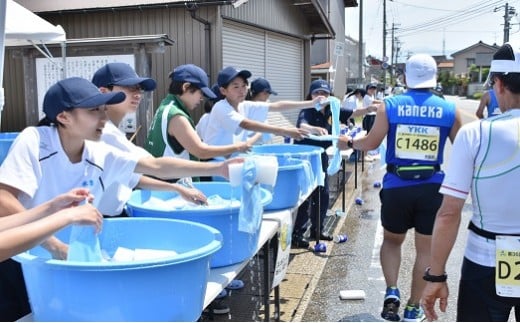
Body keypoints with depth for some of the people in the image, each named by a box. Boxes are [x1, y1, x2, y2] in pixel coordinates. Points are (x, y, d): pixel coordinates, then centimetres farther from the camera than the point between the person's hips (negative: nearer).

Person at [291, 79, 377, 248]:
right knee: (305, 197, -7)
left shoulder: (332, 111, -1)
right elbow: (302, 126, -39)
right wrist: (316, 129, -61)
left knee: (322, 195, 14)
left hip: (321, 157, 7)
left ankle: (317, 229, 29)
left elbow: (353, 113, 2)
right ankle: (297, 235, 1)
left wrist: (370, 108, -16)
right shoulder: (307, 112, -19)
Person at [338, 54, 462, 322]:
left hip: (396, 186, 0)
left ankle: (392, 292, 5)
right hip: (432, 187, 0)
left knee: (392, 240, 22)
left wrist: (349, 142, 15)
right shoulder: (449, 110, -1)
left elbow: (371, 143, -3)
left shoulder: (389, 106, -5)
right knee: (425, 248, 13)